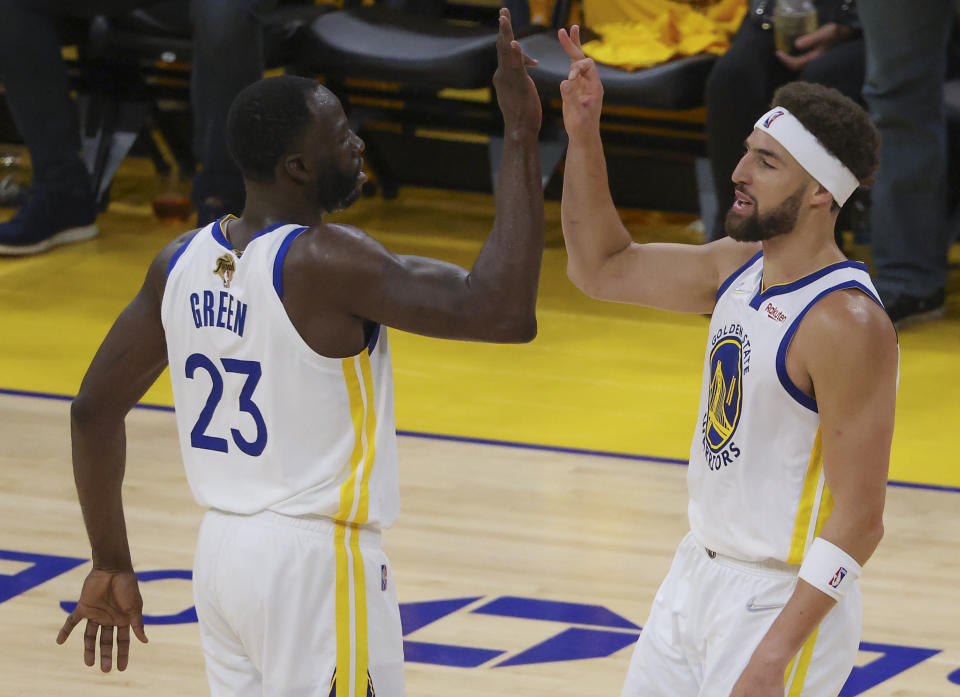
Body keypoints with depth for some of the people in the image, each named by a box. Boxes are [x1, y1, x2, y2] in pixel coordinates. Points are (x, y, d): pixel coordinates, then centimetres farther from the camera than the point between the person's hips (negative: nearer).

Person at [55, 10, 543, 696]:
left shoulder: (183, 261, 4)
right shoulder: (323, 262, -18)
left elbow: (95, 408, 9)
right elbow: (502, 312, -26)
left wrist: (111, 565, 17)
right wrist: (521, 138, -22)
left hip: (221, 553, 8)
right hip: (316, 562, -8)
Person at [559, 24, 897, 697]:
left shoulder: (847, 324, -23)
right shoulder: (738, 268, 3)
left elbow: (859, 520, -23)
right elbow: (601, 268, 16)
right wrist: (583, 136, 3)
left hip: (784, 598, -9)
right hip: (699, 572, 9)